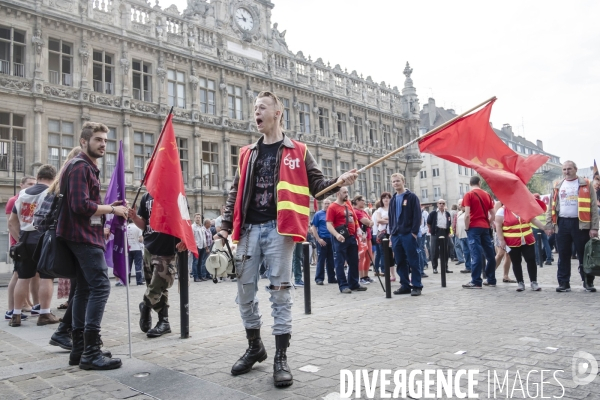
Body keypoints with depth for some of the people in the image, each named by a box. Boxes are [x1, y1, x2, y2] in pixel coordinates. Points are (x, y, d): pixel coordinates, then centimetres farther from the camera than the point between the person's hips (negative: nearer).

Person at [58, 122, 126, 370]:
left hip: (84, 236, 11)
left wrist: (108, 208, 6)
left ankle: (79, 349, 17)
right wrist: (112, 209, -14)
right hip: (84, 237, -11)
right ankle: (91, 352, -12)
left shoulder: (88, 167, 19)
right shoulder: (80, 167, -12)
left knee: (85, 288, 11)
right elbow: (81, 205, -24)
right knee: (100, 286, -13)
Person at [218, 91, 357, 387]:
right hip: (249, 229, 4)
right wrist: (226, 226, 9)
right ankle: (254, 347, 26)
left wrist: (337, 182, -14)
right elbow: (235, 193, 16)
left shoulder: (297, 151, 7)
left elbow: (315, 185, 6)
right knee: (245, 290, 7)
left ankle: (281, 358, 8)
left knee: (280, 291, -2)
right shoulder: (247, 154, 17)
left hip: (278, 228, -4)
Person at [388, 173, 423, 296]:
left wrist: (414, 232, -14)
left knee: (413, 261, -2)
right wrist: (391, 232, 11)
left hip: (408, 234, -6)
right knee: (400, 262, 7)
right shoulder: (393, 200, 17)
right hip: (396, 235, 6)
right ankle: (405, 285, 15)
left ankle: (417, 286, 3)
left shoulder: (411, 197, -2)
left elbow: (417, 215, -8)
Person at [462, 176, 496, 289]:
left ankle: (476, 282, -7)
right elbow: (493, 214, 10)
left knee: (476, 254, -7)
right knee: (490, 254, 9)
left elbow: (467, 214, -13)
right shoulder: (487, 195, 11)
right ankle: (491, 280, 16)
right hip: (485, 227, 5)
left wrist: (466, 228, -3)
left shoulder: (468, 195, -4)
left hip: (474, 227, -5)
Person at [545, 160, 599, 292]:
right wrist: (549, 225, 5)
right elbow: (551, 207, 12)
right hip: (562, 224, 3)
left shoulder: (586, 185, 3)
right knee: (563, 255, 5)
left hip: (580, 223, -3)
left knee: (584, 254, 2)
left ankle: (588, 282, 14)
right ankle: (563, 283, 11)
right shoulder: (558, 187, 12)